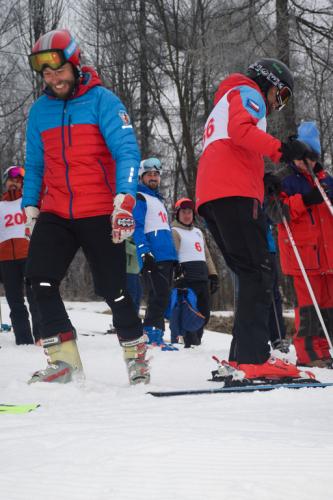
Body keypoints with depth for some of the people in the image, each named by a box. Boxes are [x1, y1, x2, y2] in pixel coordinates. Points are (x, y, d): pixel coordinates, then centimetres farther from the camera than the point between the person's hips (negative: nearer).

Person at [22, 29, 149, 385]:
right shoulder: (40, 110, 9)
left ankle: (136, 353, 20)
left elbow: (126, 151, -13)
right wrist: (30, 208, 8)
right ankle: (64, 360, -5)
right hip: (55, 214, 4)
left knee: (112, 290, -2)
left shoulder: (102, 100, -5)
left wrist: (124, 199, -25)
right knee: (40, 280, -14)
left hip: (99, 213, -4)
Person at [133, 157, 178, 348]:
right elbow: (136, 227, -11)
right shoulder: (139, 198, 1)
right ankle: (152, 336, -17)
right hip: (152, 257, -9)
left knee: (163, 297, 7)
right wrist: (144, 252, -22)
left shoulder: (159, 200, 28)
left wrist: (174, 257, 27)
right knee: (159, 296, -17)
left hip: (167, 257, 9)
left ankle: (156, 335, 11)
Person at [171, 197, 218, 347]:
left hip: (203, 278, 7)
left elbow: (206, 255, 28)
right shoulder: (174, 232, 4)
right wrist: (177, 274, -25)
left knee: (204, 313, 6)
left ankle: (196, 342, 15)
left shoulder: (198, 232, 27)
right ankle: (191, 345, -10)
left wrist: (213, 275, 20)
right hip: (187, 278, -7)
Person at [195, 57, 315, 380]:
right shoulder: (248, 93, 9)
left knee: (251, 276, 8)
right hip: (235, 194, -9)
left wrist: (264, 183, 23)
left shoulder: (221, 107, 38)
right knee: (258, 273, -15)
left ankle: (241, 358, 0)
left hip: (209, 197, 9)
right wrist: (279, 149, -23)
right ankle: (255, 359, -26)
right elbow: (241, 128, -13)